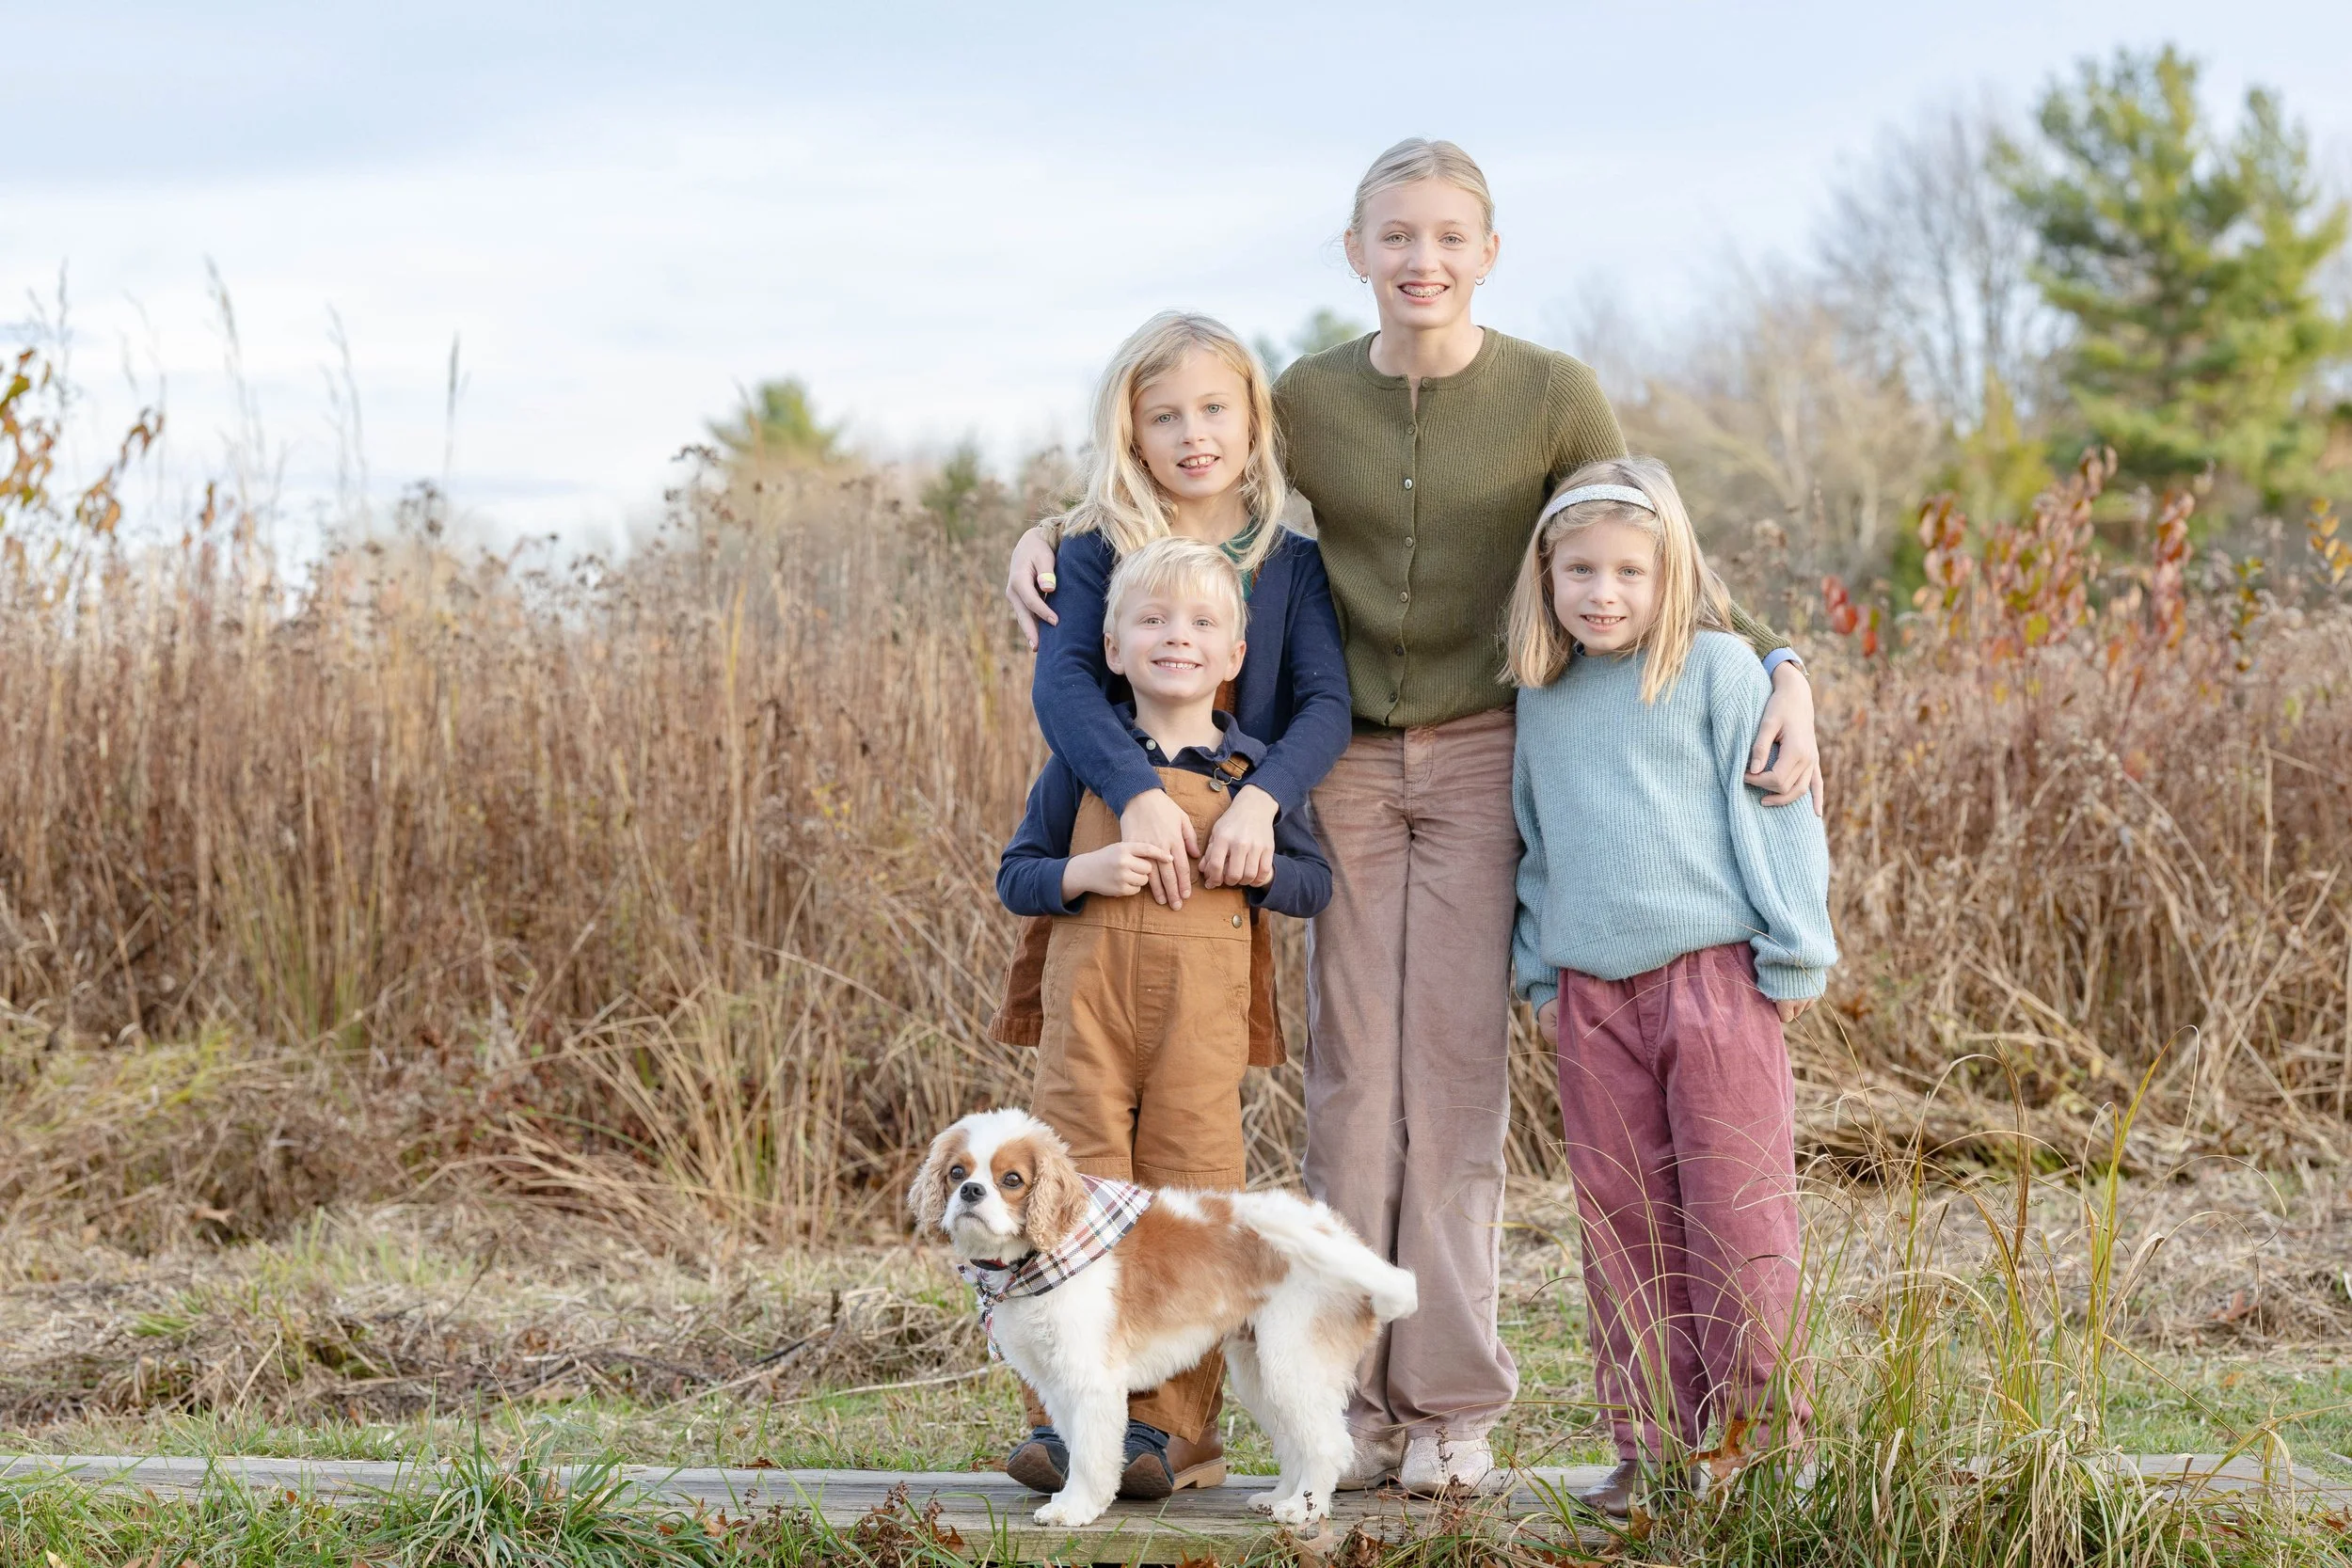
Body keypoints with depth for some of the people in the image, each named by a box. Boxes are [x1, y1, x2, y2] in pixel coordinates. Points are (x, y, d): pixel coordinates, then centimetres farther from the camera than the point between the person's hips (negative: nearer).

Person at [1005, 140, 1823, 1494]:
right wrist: (1052, 531, 0)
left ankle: (1455, 1410, 3)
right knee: (1352, 1077, 2)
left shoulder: (1554, 396, -4)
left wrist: (1777, 667, -13)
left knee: (1459, 1075, -4)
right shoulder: (1308, 401, 2)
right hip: (1351, 764, 2)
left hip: (1486, 759, -2)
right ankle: (1356, 1405, 8)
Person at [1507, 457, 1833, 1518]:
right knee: (1623, 1222, 6)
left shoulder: (1718, 670, 0)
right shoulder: (1541, 702, 12)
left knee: (1733, 1212, -3)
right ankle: (1655, 1444, 13)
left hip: (1714, 972, -4)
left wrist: (1793, 949, -5)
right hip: (1593, 994, 4)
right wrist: (1539, 970, 16)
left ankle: (1758, 1435, 6)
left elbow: (1772, 810, -1)